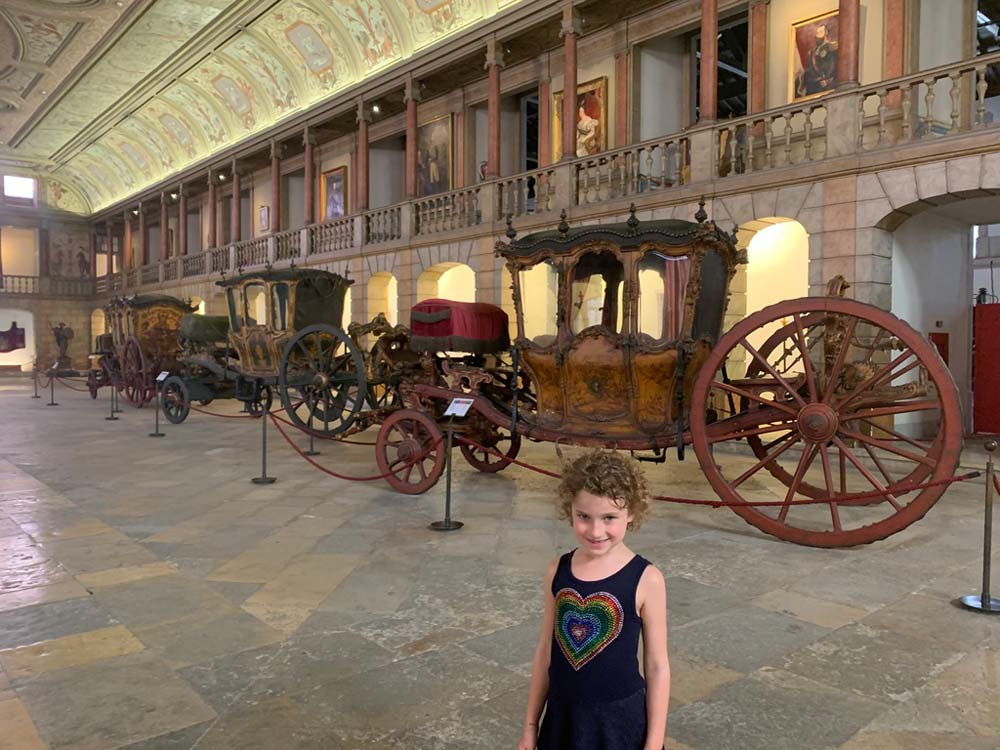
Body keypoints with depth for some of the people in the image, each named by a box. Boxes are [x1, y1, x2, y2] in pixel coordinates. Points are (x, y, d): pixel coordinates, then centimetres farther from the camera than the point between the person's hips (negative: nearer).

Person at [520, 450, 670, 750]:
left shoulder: (646, 580, -15)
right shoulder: (558, 571, -5)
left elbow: (657, 667, -8)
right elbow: (545, 652, 4)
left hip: (620, 722, -3)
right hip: (563, 719, 3)